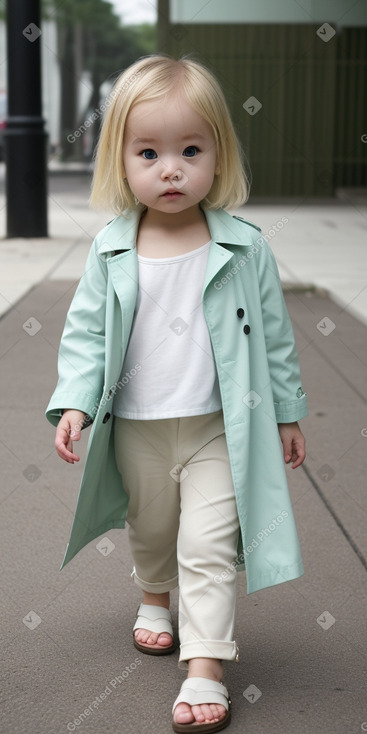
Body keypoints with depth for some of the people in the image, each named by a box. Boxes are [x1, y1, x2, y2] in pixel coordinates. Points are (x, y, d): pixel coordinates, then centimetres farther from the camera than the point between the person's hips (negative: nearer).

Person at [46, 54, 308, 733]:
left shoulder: (244, 248, -10)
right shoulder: (110, 252, -7)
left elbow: (273, 334, -2)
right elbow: (85, 331, 0)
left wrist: (286, 412, 3)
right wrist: (74, 402, -11)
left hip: (220, 429, -2)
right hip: (137, 430, 3)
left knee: (210, 545, -6)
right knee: (150, 529, 23)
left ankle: (206, 668, 4)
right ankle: (155, 596, 53)